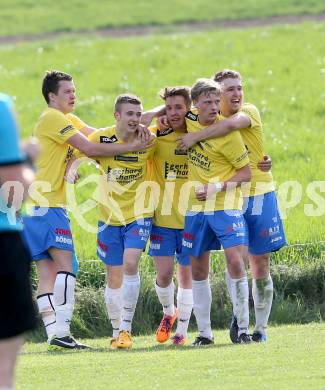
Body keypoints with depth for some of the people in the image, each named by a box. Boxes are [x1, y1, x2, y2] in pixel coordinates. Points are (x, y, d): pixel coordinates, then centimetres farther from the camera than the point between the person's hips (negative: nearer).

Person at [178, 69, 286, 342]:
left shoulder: (249, 112, -6)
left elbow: (231, 124, -27)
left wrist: (195, 137, -27)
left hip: (259, 195, -2)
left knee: (260, 264, 2)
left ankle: (261, 328, 11)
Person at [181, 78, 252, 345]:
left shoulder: (228, 132, -13)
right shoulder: (189, 121, 0)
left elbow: (246, 173, -8)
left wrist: (217, 187, -18)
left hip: (225, 205, -5)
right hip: (196, 207, 5)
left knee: (235, 260, -17)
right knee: (198, 269, 7)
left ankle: (243, 327, -7)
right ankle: (204, 332, 15)